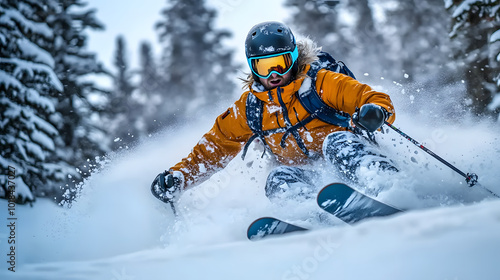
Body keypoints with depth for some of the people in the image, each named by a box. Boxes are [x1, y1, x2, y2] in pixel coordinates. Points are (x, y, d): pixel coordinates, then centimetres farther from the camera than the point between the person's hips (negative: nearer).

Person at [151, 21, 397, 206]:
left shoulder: (319, 83, -1)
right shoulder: (247, 109, 11)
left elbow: (375, 99, -6)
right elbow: (214, 147, 17)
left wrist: (374, 112, -31)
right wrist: (178, 176, 3)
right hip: (304, 174, 3)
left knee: (337, 142, -34)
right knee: (280, 179, -28)